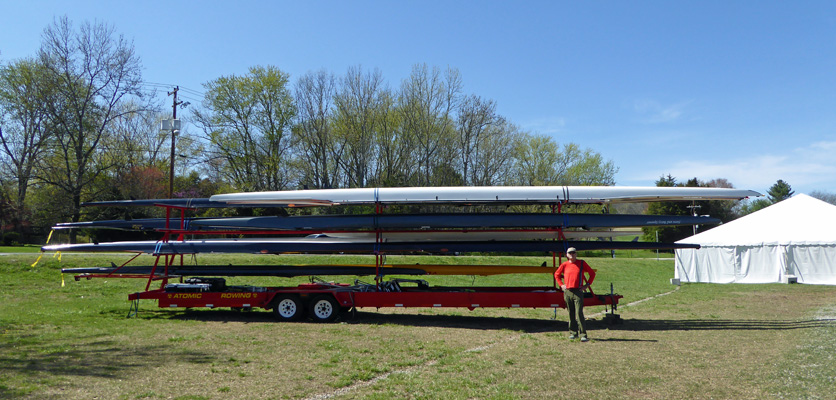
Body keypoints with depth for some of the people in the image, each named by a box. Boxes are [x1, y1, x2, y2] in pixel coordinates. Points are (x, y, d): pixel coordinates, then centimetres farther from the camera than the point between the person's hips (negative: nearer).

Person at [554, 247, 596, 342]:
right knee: (571, 313, 8)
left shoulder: (582, 263, 4)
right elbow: (556, 274, 22)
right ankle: (573, 332, 19)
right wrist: (561, 284, 11)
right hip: (567, 291, 3)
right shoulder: (564, 264, 7)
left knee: (579, 313, -10)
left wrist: (587, 284, 5)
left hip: (578, 291, -2)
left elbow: (592, 273, 12)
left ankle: (583, 335, -9)